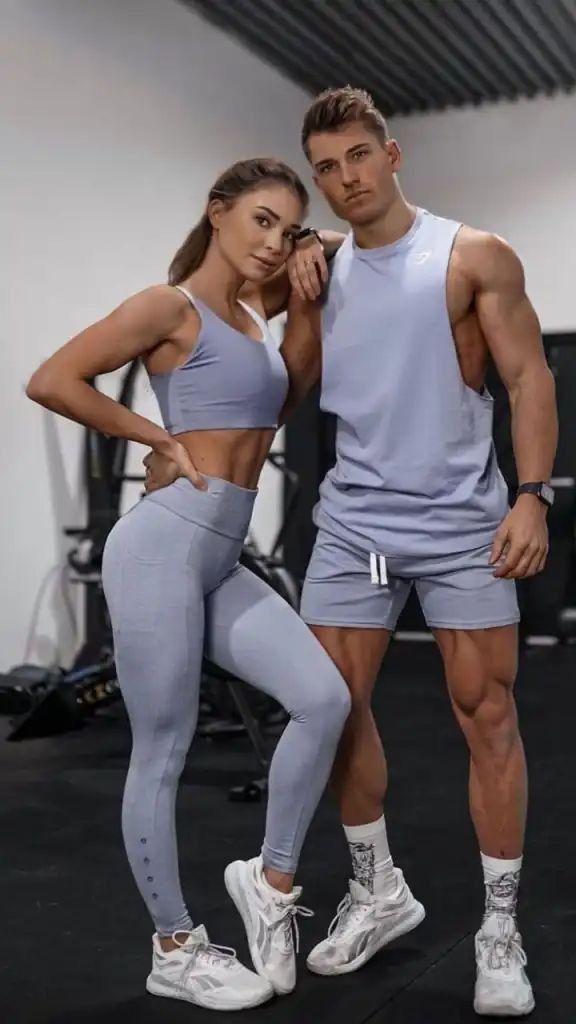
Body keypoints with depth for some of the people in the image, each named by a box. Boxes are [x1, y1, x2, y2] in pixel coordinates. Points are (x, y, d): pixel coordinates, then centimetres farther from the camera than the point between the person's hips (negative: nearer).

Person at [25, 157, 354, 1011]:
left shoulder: (254, 312, 17)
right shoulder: (172, 306, -6)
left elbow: (302, 271, 40)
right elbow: (50, 381, -13)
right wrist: (159, 440, -8)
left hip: (222, 561, 8)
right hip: (165, 547, -8)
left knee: (324, 698, -6)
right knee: (162, 753, 2)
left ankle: (272, 879, 13)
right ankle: (175, 951, 18)